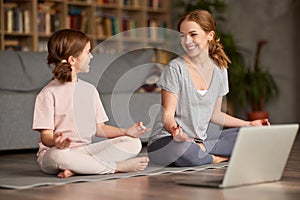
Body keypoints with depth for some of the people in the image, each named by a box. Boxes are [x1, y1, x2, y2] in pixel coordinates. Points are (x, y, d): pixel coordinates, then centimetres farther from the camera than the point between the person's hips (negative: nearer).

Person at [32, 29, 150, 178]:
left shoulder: (89, 90, 13)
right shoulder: (49, 93, -6)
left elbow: (99, 127, 13)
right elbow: (46, 135, -11)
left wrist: (126, 132, -3)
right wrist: (55, 142, -35)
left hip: (86, 150, 6)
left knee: (134, 143, -11)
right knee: (58, 155, -42)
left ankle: (76, 169, -26)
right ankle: (118, 166, -26)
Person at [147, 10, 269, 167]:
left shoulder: (219, 70, 7)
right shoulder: (175, 68, -11)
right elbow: (167, 114, -14)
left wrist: (249, 124, 9)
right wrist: (175, 130, -37)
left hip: (200, 139, 6)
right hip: (166, 140, -6)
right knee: (183, 148, -41)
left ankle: (201, 148, -13)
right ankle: (218, 158, -13)